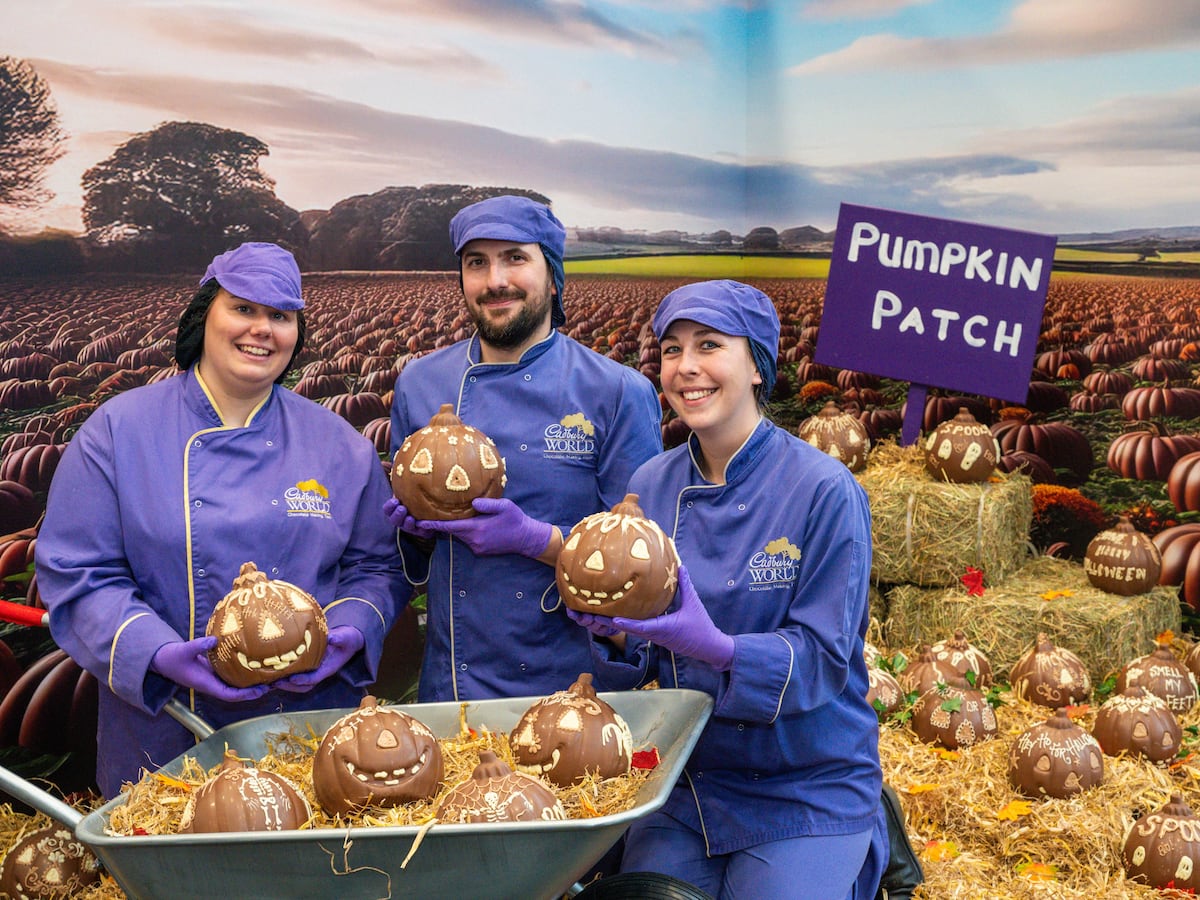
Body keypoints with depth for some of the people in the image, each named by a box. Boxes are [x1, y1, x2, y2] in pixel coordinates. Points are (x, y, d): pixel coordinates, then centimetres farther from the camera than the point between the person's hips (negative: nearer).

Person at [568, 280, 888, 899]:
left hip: (809, 791, -4)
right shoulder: (649, 486, -2)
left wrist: (715, 647, -32)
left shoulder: (824, 491, -15)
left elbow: (824, 659, -16)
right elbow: (638, 660, 2)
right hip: (683, 783, 4)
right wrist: (617, 633, -21)